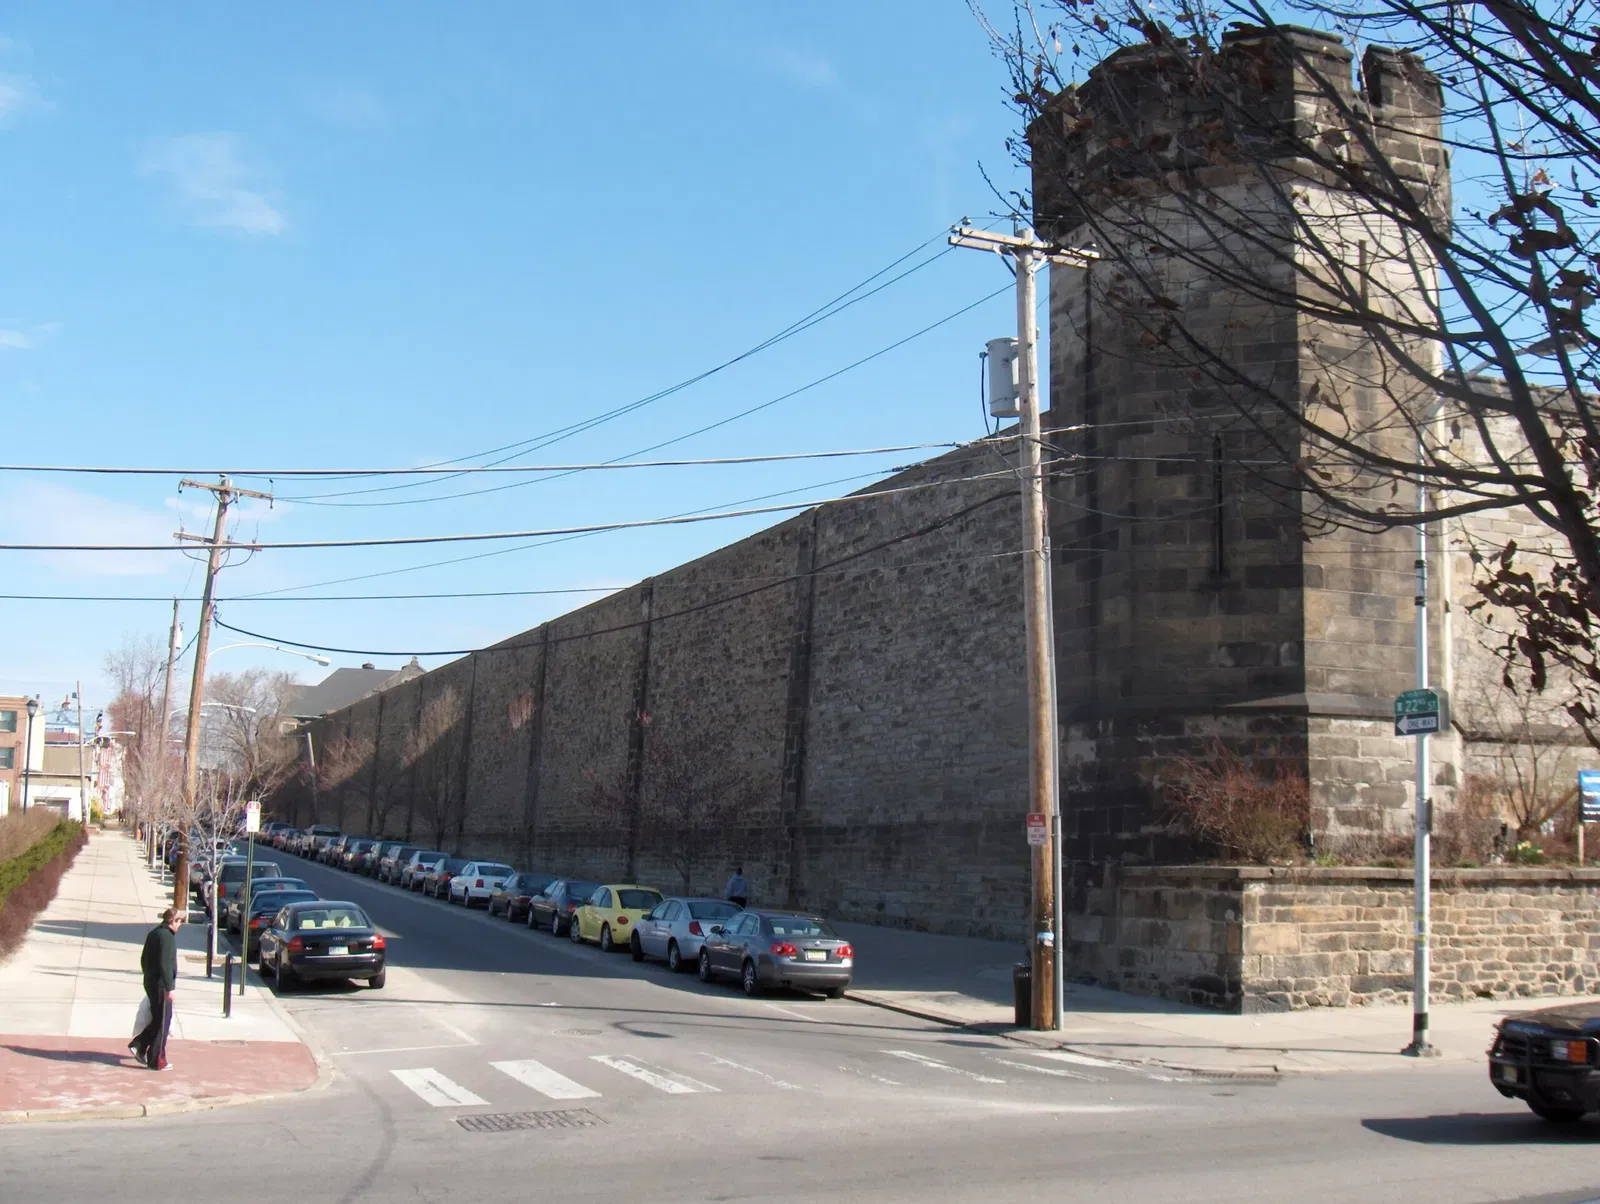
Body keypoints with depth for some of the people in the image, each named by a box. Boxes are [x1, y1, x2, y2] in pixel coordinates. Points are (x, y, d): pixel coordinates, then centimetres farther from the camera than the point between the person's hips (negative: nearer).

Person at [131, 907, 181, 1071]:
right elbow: (165, 964, -24)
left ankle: (138, 1045, 13)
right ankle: (156, 1061, 4)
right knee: (162, 1023, -1)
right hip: (161, 985, -9)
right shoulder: (166, 936, -18)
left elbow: (143, 959, 20)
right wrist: (170, 987, -22)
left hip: (150, 983, 9)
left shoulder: (153, 933, 12)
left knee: (157, 1019, 20)